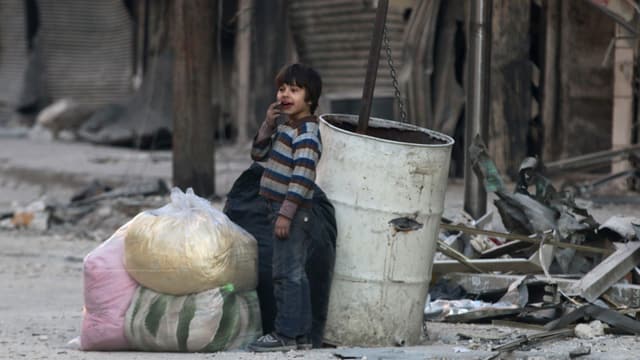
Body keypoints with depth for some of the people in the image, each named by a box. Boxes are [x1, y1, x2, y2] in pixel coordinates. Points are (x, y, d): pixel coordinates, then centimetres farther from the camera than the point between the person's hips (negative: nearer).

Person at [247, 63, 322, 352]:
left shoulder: (306, 133, -15)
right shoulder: (285, 127, 14)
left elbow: (302, 177, -22)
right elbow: (259, 154, 21)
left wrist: (286, 214, -25)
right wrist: (268, 124, 5)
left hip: (293, 212, -10)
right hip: (283, 210, 10)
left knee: (287, 274, -8)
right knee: (295, 274, 13)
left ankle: (286, 335, -6)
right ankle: (301, 334, 18)